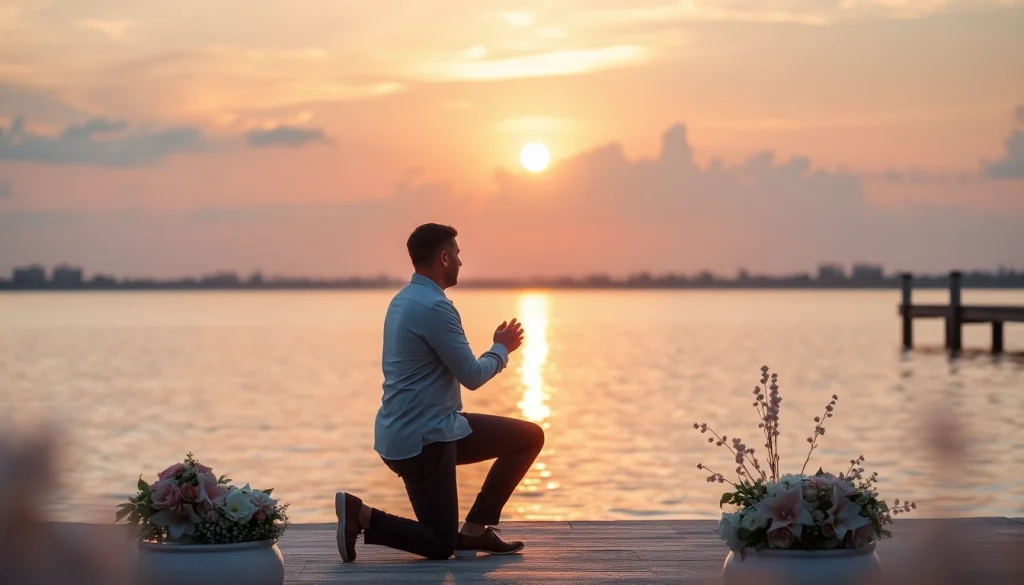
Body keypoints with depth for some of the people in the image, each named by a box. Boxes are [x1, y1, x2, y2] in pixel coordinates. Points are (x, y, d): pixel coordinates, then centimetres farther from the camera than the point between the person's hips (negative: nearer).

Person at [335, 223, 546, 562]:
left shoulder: (406, 299, 11)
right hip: (420, 439, -10)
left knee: (530, 437, 11)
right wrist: (502, 348, 2)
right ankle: (361, 515, -3)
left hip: (425, 427, 10)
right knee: (440, 546, -1)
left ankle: (475, 530, 11)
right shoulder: (434, 308, -21)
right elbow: (472, 376, -16)